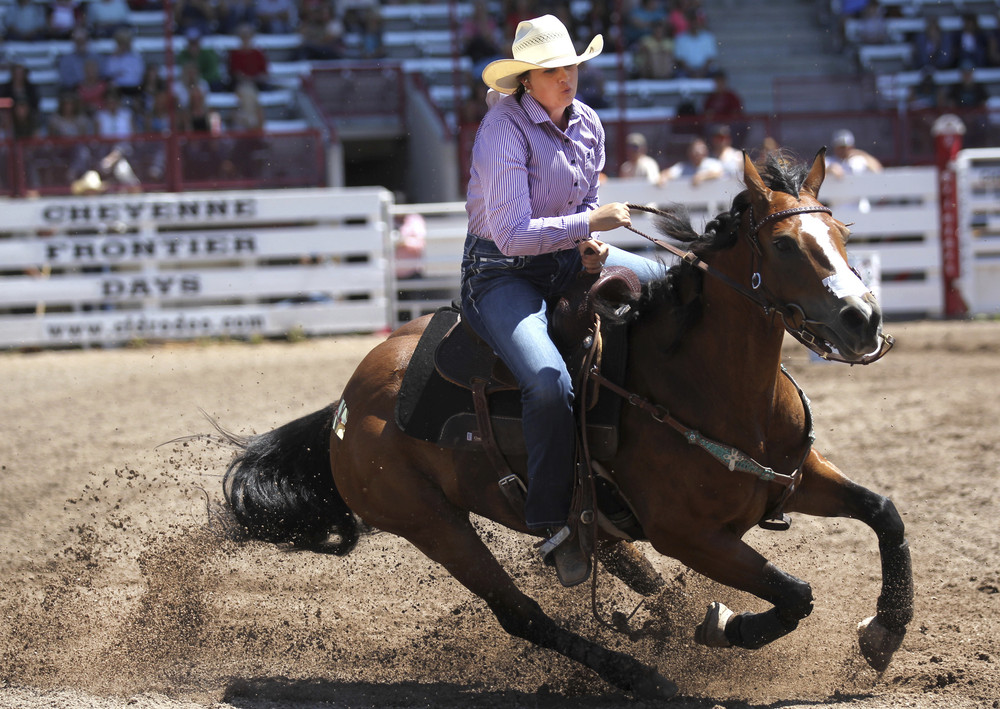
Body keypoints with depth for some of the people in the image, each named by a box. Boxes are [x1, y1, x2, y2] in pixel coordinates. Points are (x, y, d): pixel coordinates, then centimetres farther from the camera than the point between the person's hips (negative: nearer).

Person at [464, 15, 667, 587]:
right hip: (503, 271, -8)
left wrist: (589, 243, -3)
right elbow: (512, 234, -27)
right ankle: (554, 523, -16)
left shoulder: (588, 123, 3)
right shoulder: (504, 129, -20)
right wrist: (588, 224, -26)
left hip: (570, 259, 8)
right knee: (549, 380, -30)